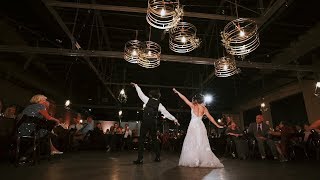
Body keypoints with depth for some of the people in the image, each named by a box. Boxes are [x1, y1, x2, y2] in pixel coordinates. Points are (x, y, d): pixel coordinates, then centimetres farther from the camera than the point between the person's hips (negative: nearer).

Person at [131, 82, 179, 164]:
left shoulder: (148, 100, 4)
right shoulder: (159, 104, 6)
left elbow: (140, 93, 14)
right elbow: (166, 112, 5)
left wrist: (136, 85, 29)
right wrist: (174, 119, 12)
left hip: (145, 121, -2)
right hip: (153, 122, 3)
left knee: (142, 139, 1)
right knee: (154, 138, 16)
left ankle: (140, 159, -1)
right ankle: (158, 157, 23)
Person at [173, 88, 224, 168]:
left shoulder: (193, 106, 0)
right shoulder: (204, 108, 8)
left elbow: (184, 98, 4)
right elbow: (210, 117, 9)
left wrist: (177, 92, 14)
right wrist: (217, 125, 17)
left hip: (193, 125, -4)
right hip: (201, 126, 4)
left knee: (192, 143, 3)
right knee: (202, 144, 8)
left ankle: (193, 161, 3)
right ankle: (206, 160, 9)